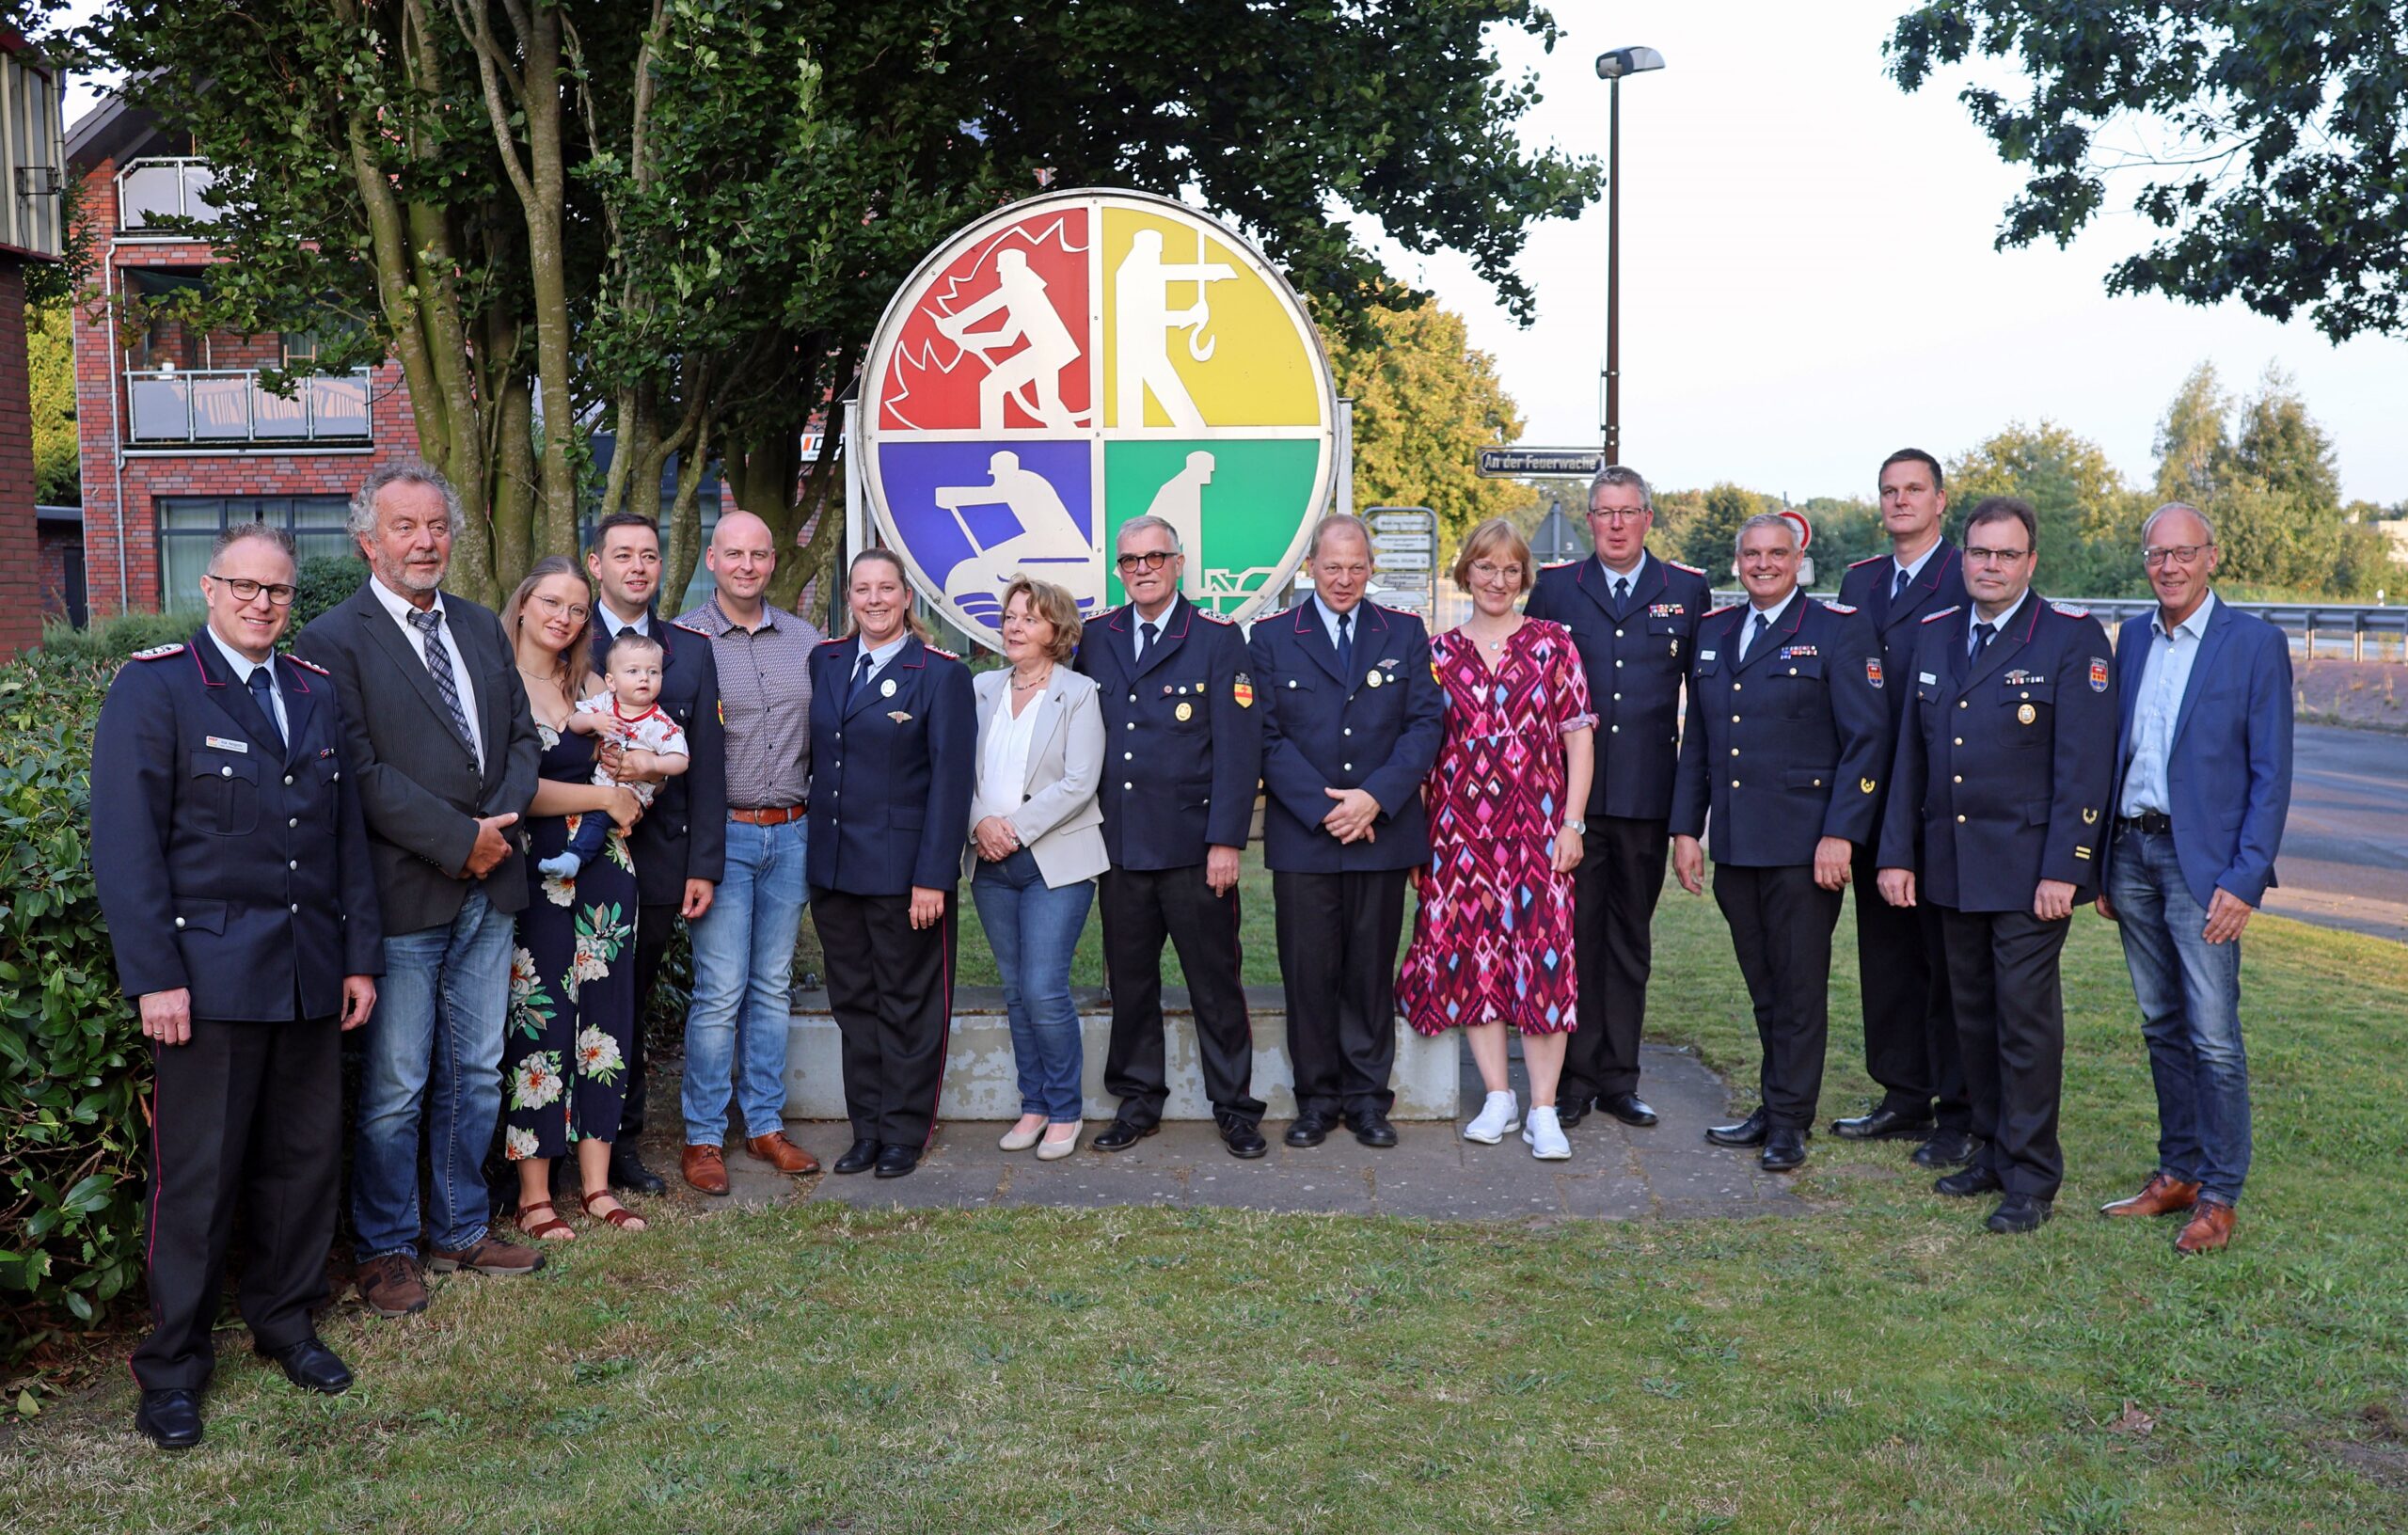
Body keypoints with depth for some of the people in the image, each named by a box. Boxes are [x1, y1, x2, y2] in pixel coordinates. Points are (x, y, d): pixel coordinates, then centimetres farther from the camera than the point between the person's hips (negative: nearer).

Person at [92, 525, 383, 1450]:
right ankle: (172, 1364, 16)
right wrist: (154, 975, -14)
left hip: (310, 973, 5)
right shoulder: (154, 686, -4)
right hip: (210, 973, -5)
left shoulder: (317, 694, 12)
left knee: (304, 1156, 12)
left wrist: (361, 955, 9)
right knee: (196, 1173, 2)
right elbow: (125, 843, -8)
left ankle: (285, 1319, 29)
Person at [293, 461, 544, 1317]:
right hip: (404, 893, -6)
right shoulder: (334, 641, -8)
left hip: (488, 890, 6)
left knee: (475, 1075, 15)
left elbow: (522, 738, 13)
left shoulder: (481, 628, 13)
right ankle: (387, 1248, 21)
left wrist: (504, 819, -6)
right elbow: (360, 773, -15)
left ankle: (461, 1230, 30)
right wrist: (459, 839, -16)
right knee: (395, 1087, 5)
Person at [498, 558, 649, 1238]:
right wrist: (605, 797, -7)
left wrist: (633, 767, -4)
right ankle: (533, 1195, 8)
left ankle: (596, 1183, 15)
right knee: (539, 1020, -3)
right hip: (534, 870, -5)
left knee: (603, 1017, 6)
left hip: (603, 868, 6)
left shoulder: (590, 684, 14)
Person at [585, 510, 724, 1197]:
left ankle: (623, 1143, 22)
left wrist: (704, 865, 0)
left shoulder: (691, 650, 8)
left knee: (631, 1007, 11)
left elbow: (705, 762, 5)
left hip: (657, 861, 2)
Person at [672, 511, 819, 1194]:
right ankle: (703, 1136, 9)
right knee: (720, 991, -4)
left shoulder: (805, 640, 9)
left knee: (773, 985, 11)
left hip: (791, 833, 4)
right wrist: (690, 851, -12)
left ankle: (767, 1124, 21)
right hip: (722, 835, -4)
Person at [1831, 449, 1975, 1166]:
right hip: (1873, 801, 7)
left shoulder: (1972, 579, -7)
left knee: (1948, 960, 1)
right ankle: (1904, 1098, 26)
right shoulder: (1859, 580, 14)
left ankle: (1960, 1115, 11)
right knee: (1886, 954, 13)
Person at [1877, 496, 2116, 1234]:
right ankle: (1993, 1150, 26)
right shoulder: (1934, 636, 11)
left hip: (2029, 868, -5)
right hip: (1952, 866, 5)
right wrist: (1897, 853, 7)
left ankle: (2031, 1178, 10)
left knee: (2026, 1018, -1)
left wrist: (2063, 869, -16)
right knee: (1973, 1015, 13)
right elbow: (1910, 754, 12)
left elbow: (2085, 764, -11)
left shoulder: (2073, 638, -6)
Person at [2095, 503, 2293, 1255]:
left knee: (2214, 1037, -4)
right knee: (2162, 1026, 13)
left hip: (2203, 860, -5)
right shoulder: (2133, 636, 11)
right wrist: (2101, 863, 11)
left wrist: (2245, 878, -14)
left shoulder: (2254, 641, -6)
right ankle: (2177, 1173, 23)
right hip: (2133, 853, 5)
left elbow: (2270, 772, -8)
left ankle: (2219, 1196, 7)